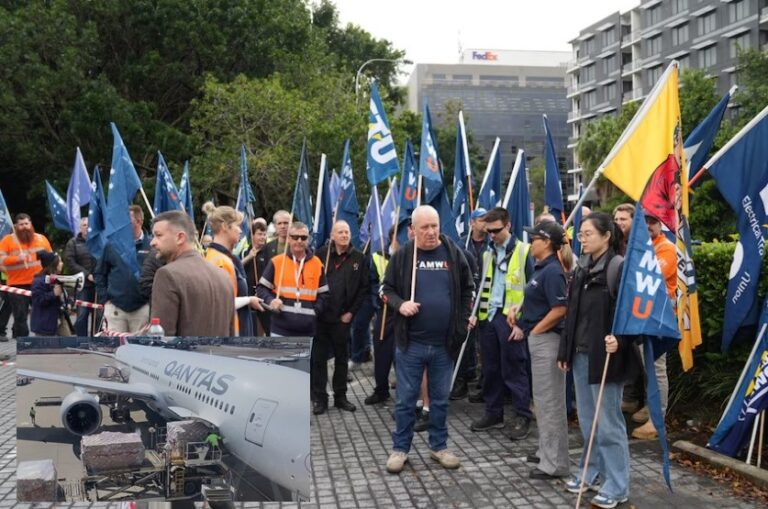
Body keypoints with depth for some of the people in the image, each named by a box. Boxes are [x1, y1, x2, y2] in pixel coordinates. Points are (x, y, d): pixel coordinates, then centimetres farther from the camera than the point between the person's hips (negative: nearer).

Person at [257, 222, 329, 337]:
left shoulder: (317, 263, 7)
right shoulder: (276, 262, 2)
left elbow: (323, 294, 12)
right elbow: (261, 288, 6)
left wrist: (314, 311, -2)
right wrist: (271, 301, -12)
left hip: (307, 331, 2)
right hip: (280, 329, -1)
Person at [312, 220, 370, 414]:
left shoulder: (359, 258, 1)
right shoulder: (321, 254, -2)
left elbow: (364, 287, 2)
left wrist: (351, 312, -2)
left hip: (343, 318, 1)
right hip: (320, 316, -1)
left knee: (342, 358, 12)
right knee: (318, 358, 4)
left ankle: (340, 396, 23)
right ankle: (319, 398, 13)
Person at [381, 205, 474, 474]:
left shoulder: (454, 254, 1)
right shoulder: (402, 256, -2)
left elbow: (467, 290, 10)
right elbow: (387, 289, 5)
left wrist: (462, 322, 2)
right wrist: (400, 304, -15)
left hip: (445, 343, 2)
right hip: (410, 342, -1)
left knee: (440, 399, 14)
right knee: (406, 399, 6)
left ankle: (439, 446, 28)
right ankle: (400, 448, 20)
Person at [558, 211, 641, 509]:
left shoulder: (619, 267, -12)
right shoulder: (581, 268, 10)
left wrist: (619, 339, -30)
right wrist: (565, 351, 16)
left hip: (604, 356, -7)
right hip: (580, 353, 7)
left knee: (608, 421, 0)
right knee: (587, 420, 16)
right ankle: (592, 472, 31)